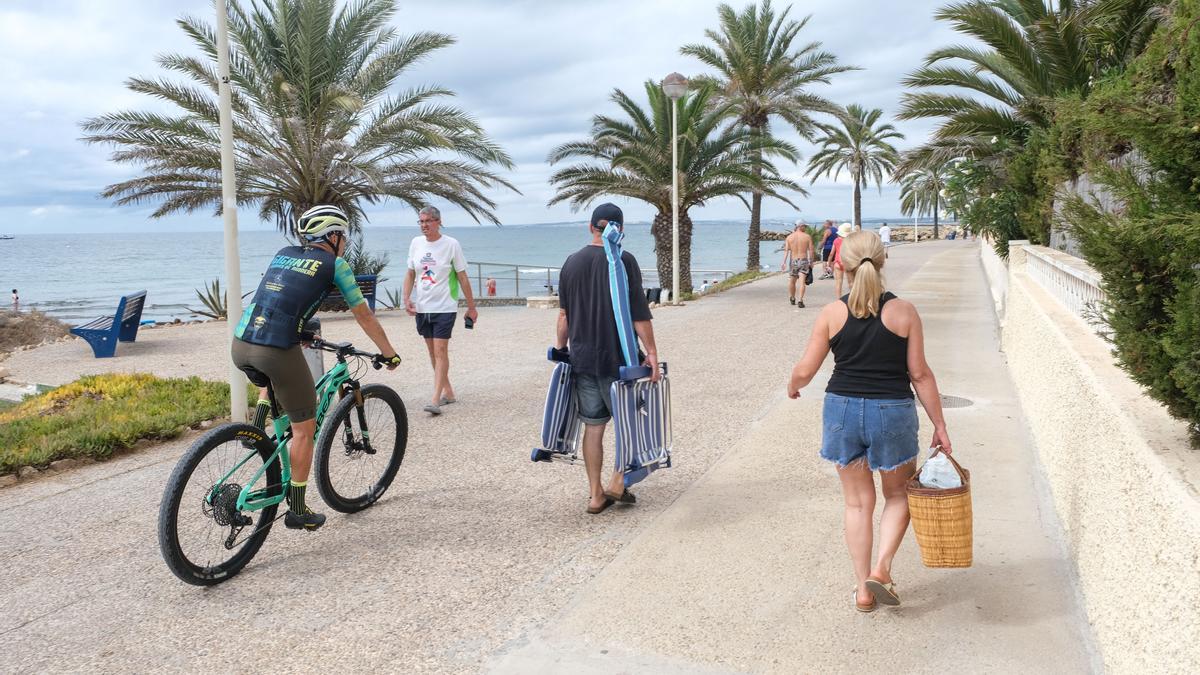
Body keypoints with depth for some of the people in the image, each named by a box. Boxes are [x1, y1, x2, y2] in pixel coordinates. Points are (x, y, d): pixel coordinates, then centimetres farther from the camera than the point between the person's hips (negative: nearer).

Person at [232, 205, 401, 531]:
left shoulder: (283, 253, 21)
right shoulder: (335, 264, 6)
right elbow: (364, 316, 11)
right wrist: (390, 354, 23)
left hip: (239, 346, 6)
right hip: (278, 351, -6)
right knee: (304, 428, 10)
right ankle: (298, 511, 17)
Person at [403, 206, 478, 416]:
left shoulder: (451, 244, -7)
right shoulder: (416, 243, 5)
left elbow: (463, 277, -3)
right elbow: (410, 273, 12)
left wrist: (471, 307, -1)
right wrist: (407, 298, -3)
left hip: (444, 307, -5)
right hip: (422, 307, 5)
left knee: (440, 351, -11)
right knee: (432, 351, 11)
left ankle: (435, 400, -12)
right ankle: (448, 392, 25)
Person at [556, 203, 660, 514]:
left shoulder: (572, 262, 7)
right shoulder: (624, 260, -9)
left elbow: (564, 315, 12)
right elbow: (639, 313, -13)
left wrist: (560, 349, 22)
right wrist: (651, 352, -9)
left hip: (582, 357, 5)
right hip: (617, 357, -5)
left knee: (593, 425, 10)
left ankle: (595, 494, 16)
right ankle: (618, 481, 10)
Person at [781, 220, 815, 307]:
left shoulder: (789, 237, 2)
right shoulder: (807, 236, -3)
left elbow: (786, 250, -4)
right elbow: (810, 250, -3)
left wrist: (784, 262, -6)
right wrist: (811, 262, 6)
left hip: (793, 261, 3)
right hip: (803, 260, -3)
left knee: (792, 281, 19)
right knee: (802, 282, -7)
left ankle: (792, 299, 35)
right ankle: (800, 300, -19)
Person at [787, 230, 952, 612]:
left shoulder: (832, 314, -5)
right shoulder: (903, 312, -6)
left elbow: (805, 370, -4)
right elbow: (920, 374, -5)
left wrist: (793, 386, 19)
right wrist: (939, 426, 3)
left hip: (843, 409, 1)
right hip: (892, 412, -1)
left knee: (858, 502, 15)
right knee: (898, 495, 21)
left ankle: (863, 588, 20)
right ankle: (881, 568, 4)